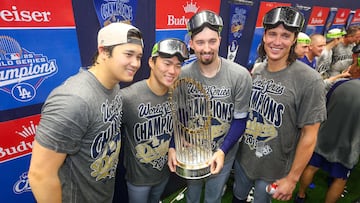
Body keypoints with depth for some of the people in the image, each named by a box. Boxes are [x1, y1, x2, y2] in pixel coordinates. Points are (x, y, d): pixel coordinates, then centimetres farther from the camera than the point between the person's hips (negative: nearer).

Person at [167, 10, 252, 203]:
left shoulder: (240, 76, -19)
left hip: (223, 154, 0)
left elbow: (240, 120, -12)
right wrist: (172, 147, -15)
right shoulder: (183, 75, -16)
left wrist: (222, 151, -21)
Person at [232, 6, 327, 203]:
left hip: (273, 170, -4)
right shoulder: (256, 71, -5)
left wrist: (292, 178, -12)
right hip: (242, 158, 4)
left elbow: (309, 135, -16)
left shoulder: (309, 81, -20)